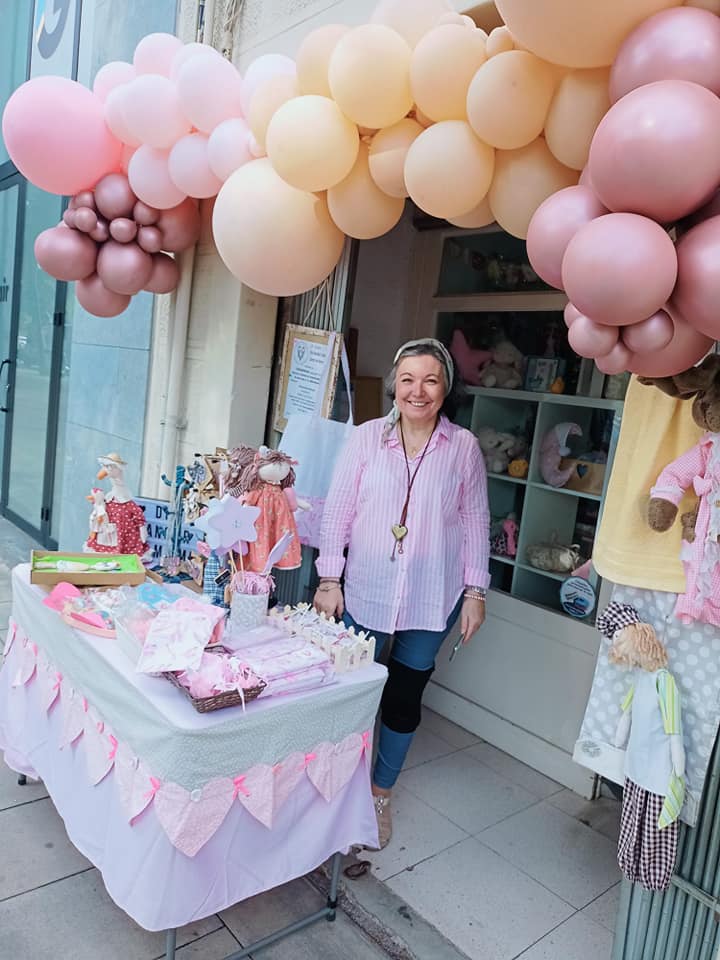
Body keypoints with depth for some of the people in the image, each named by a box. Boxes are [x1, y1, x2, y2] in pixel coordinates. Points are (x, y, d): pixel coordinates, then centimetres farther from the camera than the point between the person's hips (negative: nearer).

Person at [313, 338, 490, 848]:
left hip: (431, 599, 0)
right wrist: (329, 580, -4)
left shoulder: (464, 447, -3)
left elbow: (475, 523, 2)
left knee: (405, 696, 12)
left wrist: (475, 591, 1)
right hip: (365, 591, 0)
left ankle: (381, 792, 34)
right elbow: (338, 512, -2)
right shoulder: (367, 438, -4)